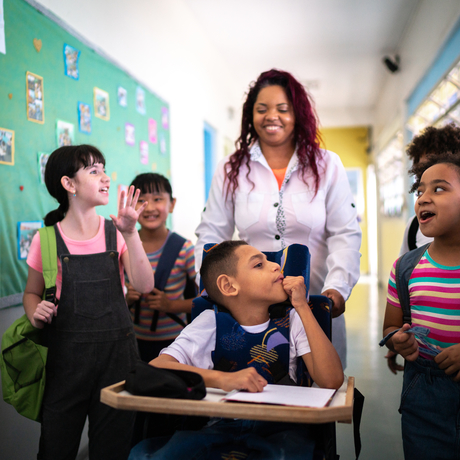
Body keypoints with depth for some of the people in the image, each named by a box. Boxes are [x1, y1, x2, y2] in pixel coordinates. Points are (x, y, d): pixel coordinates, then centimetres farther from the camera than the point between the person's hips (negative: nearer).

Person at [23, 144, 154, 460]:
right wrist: (36, 314, -10)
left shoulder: (115, 233, 2)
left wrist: (130, 234, -17)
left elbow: (144, 286, -9)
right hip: (66, 354, -1)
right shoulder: (47, 240, -2)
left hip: (117, 350, 1)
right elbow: (32, 293, 11)